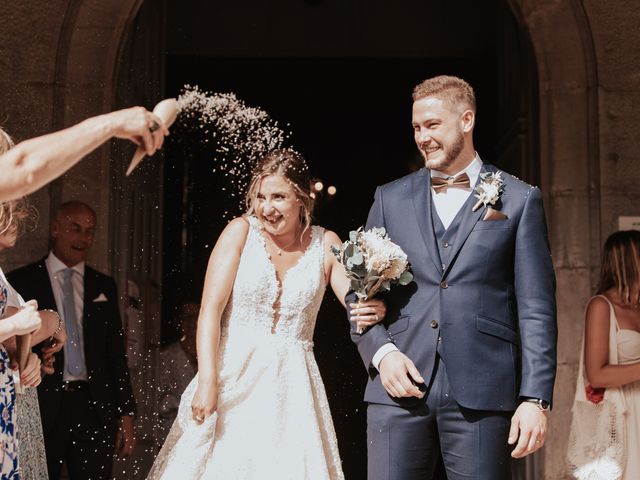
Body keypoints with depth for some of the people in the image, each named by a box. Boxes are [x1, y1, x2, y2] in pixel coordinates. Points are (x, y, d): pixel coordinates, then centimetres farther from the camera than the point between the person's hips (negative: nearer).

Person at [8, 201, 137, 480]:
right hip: (40, 408, -2)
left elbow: (116, 353, 13)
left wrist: (126, 414, 8)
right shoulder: (20, 282, 3)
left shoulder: (103, 286, 13)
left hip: (93, 408, 2)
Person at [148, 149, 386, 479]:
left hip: (291, 386, 2)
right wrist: (207, 381, -17)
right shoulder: (241, 231, -2)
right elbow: (210, 310, -7)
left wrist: (373, 310, -25)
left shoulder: (325, 244, 5)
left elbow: (360, 305, 0)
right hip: (234, 376, -1)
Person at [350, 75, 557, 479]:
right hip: (399, 387, 2)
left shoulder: (519, 200, 6)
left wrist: (536, 398, -6)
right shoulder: (391, 199, 14)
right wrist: (381, 352, -5)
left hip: (482, 393, -2)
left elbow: (536, 308, 2)